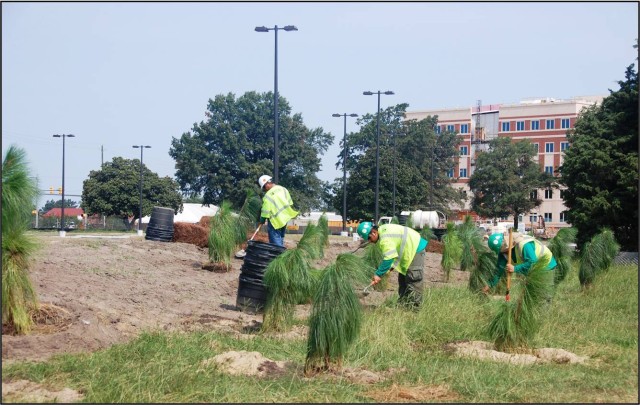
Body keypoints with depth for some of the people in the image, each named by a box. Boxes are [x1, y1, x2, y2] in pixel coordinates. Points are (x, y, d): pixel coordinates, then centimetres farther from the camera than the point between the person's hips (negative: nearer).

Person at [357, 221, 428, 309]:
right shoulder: (383, 231, 5)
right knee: (402, 279, 14)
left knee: (413, 280, -13)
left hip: (416, 249, -11)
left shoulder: (385, 239, -27)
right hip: (409, 251, 11)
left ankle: (414, 306, -14)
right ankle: (402, 303, 19)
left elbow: (388, 258, -31)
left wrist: (378, 274, -25)